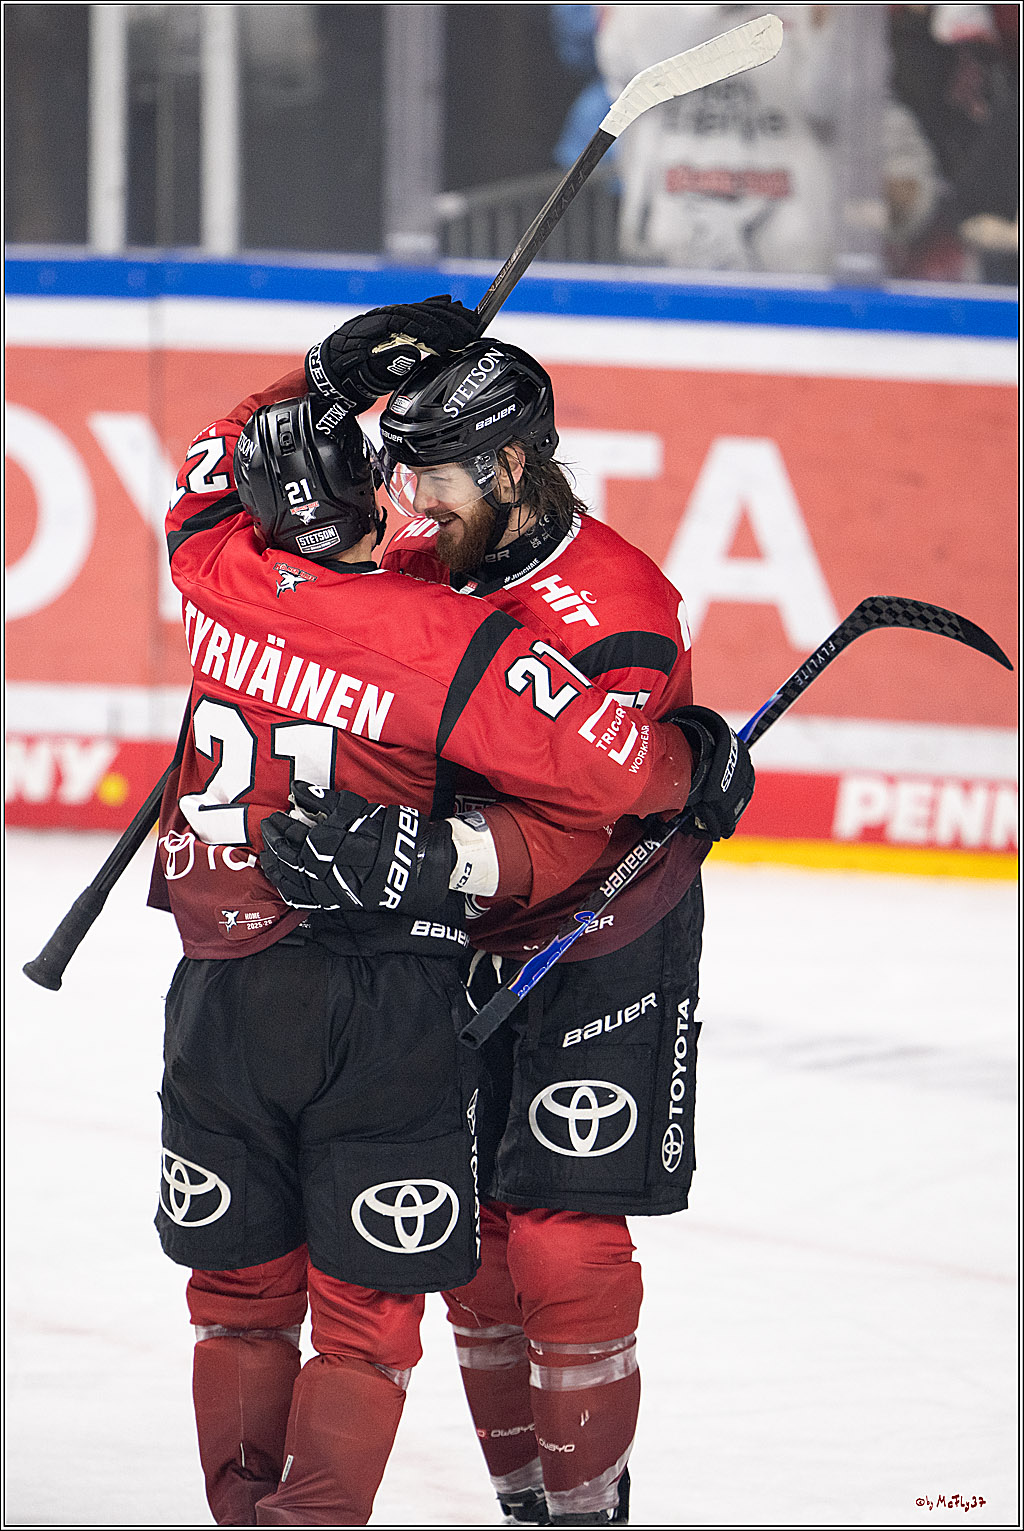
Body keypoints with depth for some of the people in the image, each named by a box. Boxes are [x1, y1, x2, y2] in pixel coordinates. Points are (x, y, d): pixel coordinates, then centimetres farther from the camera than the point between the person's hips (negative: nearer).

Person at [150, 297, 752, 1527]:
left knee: (240, 1284, 16)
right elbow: (612, 770, -20)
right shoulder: (445, 641, -17)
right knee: (366, 1299, 6)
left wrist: (336, 366, 14)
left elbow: (214, 460, 17)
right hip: (388, 1010, -4)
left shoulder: (215, 581, -5)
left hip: (224, 995, 4)